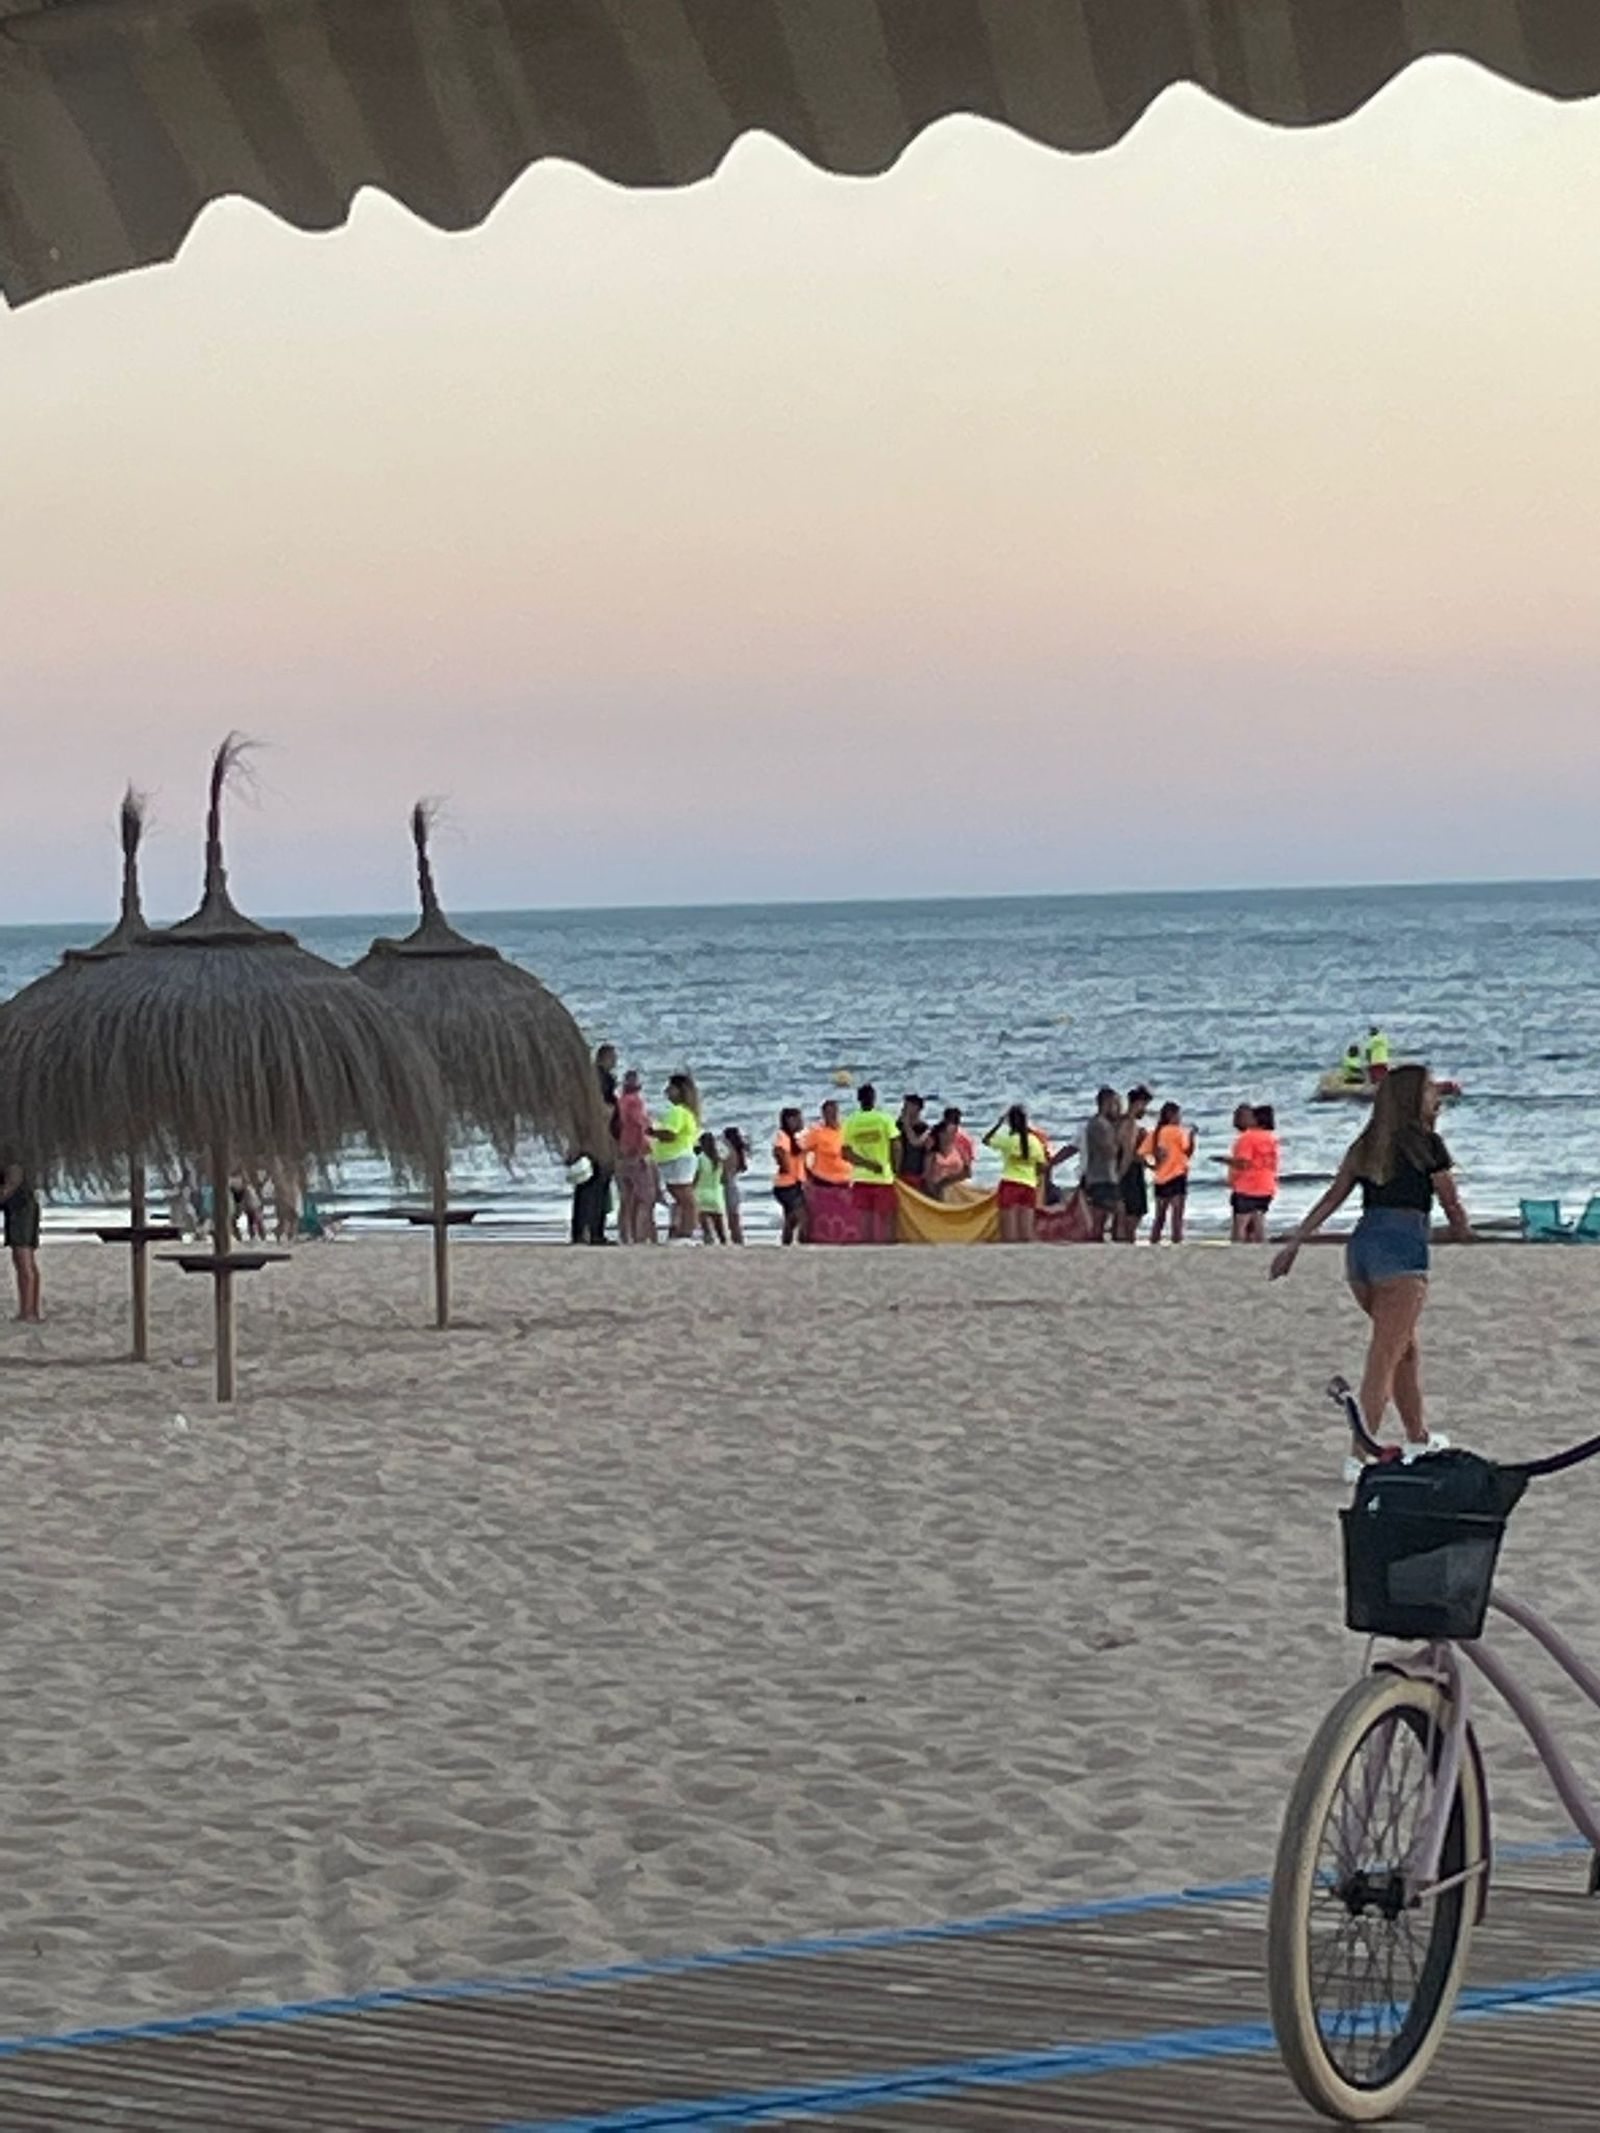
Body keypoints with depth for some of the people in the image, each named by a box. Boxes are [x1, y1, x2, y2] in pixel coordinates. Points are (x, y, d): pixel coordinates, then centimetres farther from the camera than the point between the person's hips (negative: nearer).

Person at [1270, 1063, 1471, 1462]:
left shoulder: (1366, 1145, 15)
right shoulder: (1426, 1144, -1)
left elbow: (1332, 1197, 10)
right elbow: (1451, 1204, 8)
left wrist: (1294, 1244, 11)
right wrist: (1464, 1233, 28)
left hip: (1361, 1244, 7)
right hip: (1402, 1246, -7)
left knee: (1405, 1345, 23)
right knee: (1384, 1357, -9)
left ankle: (1418, 1437, 35)